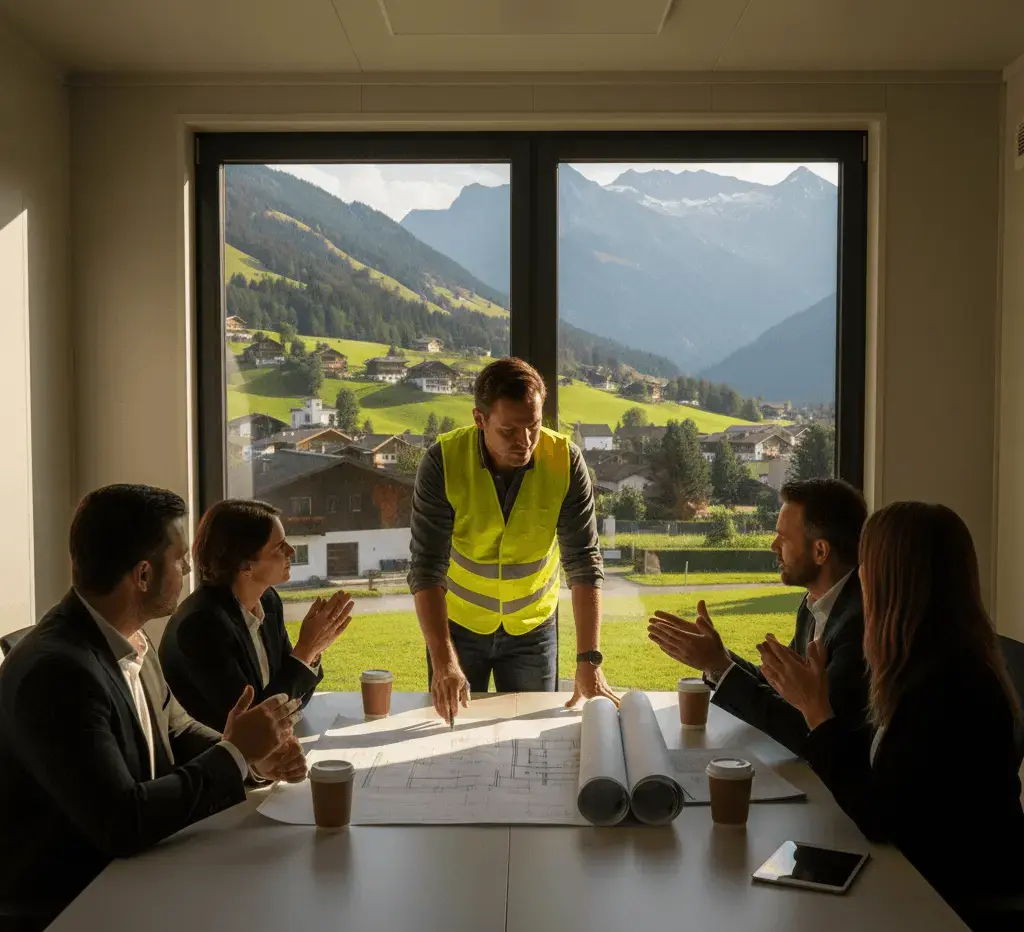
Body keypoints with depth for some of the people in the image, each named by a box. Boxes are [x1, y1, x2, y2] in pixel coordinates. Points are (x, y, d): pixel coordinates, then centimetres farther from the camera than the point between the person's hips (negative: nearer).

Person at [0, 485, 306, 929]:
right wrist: (234, 752, -19)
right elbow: (121, 824, -30)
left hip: (126, 873, 7)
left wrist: (253, 754, -8)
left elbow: (176, 731, 10)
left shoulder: (127, 638, -1)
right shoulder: (56, 670, -27)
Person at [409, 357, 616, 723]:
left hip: (532, 627, 1)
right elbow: (427, 568, -25)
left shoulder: (566, 461, -20)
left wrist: (589, 660, -27)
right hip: (458, 624, -1)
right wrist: (443, 660, -34)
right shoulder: (443, 461, -24)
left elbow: (584, 561, -20)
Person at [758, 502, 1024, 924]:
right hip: (931, 872, 7)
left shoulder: (946, 681, -27)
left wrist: (817, 710, -17)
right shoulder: (934, 663, 0)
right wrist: (812, 702, 8)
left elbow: (877, 818, -22)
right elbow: (870, 762, 7)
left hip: (962, 897, -7)